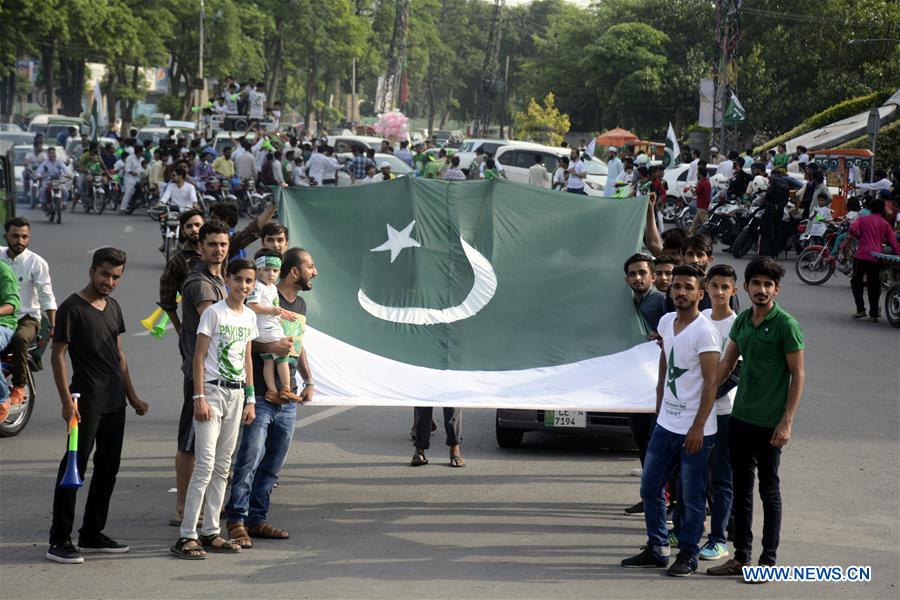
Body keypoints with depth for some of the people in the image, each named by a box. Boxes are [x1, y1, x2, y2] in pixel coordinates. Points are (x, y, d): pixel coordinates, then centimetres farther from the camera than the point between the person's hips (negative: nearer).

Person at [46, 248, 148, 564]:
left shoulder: (113, 307, 14)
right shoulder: (72, 308, -9)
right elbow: (58, 355, -11)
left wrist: (132, 396, 18)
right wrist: (66, 400, -19)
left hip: (114, 401, 8)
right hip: (87, 401, -8)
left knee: (108, 467, 11)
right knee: (75, 466, -8)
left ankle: (92, 534, 21)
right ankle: (59, 541, -6)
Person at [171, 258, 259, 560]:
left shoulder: (250, 317, 11)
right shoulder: (214, 313, -9)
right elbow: (198, 357, -10)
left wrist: (250, 399, 13)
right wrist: (199, 397, -16)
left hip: (237, 393, 7)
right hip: (213, 390, -7)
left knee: (222, 467, 9)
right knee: (205, 464, -12)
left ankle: (211, 532, 15)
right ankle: (187, 535, -12)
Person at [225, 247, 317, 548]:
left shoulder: (300, 304, 16)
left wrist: (309, 381, 18)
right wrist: (269, 346, -23)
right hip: (261, 396, -8)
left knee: (273, 464, 10)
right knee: (250, 458, -10)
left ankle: (256, 518, 17)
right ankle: (237, 520, -4)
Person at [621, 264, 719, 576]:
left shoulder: (704, 331, -16)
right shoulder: (666, 322, 6)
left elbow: (711, 383, -18)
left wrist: (698, 427, -20)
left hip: (694, 429, -8)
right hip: (666, 422, 8)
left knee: (691, 496, 2)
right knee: (650, 486, 13)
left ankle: (687, 555, 13)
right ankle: (656, 549, 25)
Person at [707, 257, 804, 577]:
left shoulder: (786, 325, -12)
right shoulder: (742, 321, 7)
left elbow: (798, 375, -11)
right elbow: (725, 365, 15)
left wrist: (787, 422, -15)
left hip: (769, 424, -6)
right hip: (740, 418, 6)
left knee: (769, 491, 3)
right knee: (741, 489, 12)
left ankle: (769, 560, 11)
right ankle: (741, 558, 20)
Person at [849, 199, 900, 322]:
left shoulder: (862, 219, 7)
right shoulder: (885, 224, 11)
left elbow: (852, 229, -10)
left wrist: (859, 236, 9)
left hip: (862, 255, -1)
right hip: (876, 257, 1)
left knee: (856, 281, 12)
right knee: (874, 285, 5)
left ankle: (860, 309, 0)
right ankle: (873, 314, 3)